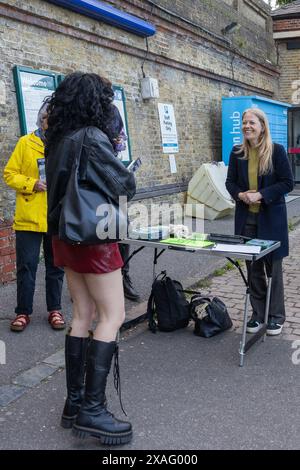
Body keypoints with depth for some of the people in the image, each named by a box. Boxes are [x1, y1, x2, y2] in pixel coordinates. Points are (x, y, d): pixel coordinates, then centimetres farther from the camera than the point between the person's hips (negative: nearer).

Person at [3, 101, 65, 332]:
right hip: (29, 217, -1)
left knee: (56, 266, 11)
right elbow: (10, 173, 2)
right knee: (26, 265, 3)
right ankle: (23, 312, 17)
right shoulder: (25, 143, 3)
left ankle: (54, 309, 25)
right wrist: (32, 184, -13)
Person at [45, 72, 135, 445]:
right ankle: (91, 409, -1)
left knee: (83, 315, 12)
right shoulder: (91, 137, -16)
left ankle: (74, 401, 17)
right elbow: (123, 184, -14)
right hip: (92, 237, -8)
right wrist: (127, 179, 9)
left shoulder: (57, 138, 9)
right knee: (113, 316, -2)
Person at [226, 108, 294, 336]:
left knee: (273, 267, 7)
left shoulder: (277, 151, -7)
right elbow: (230, 182, 10)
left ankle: (276, 316, 20)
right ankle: (258, 314, 23)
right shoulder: (237, 153, 4)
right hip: (246, 218, 4)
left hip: (271, 218, -3)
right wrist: (240, 195, -11)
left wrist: (261, 195, -18)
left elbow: (288, 183, -8)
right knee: (253, 268, 10)